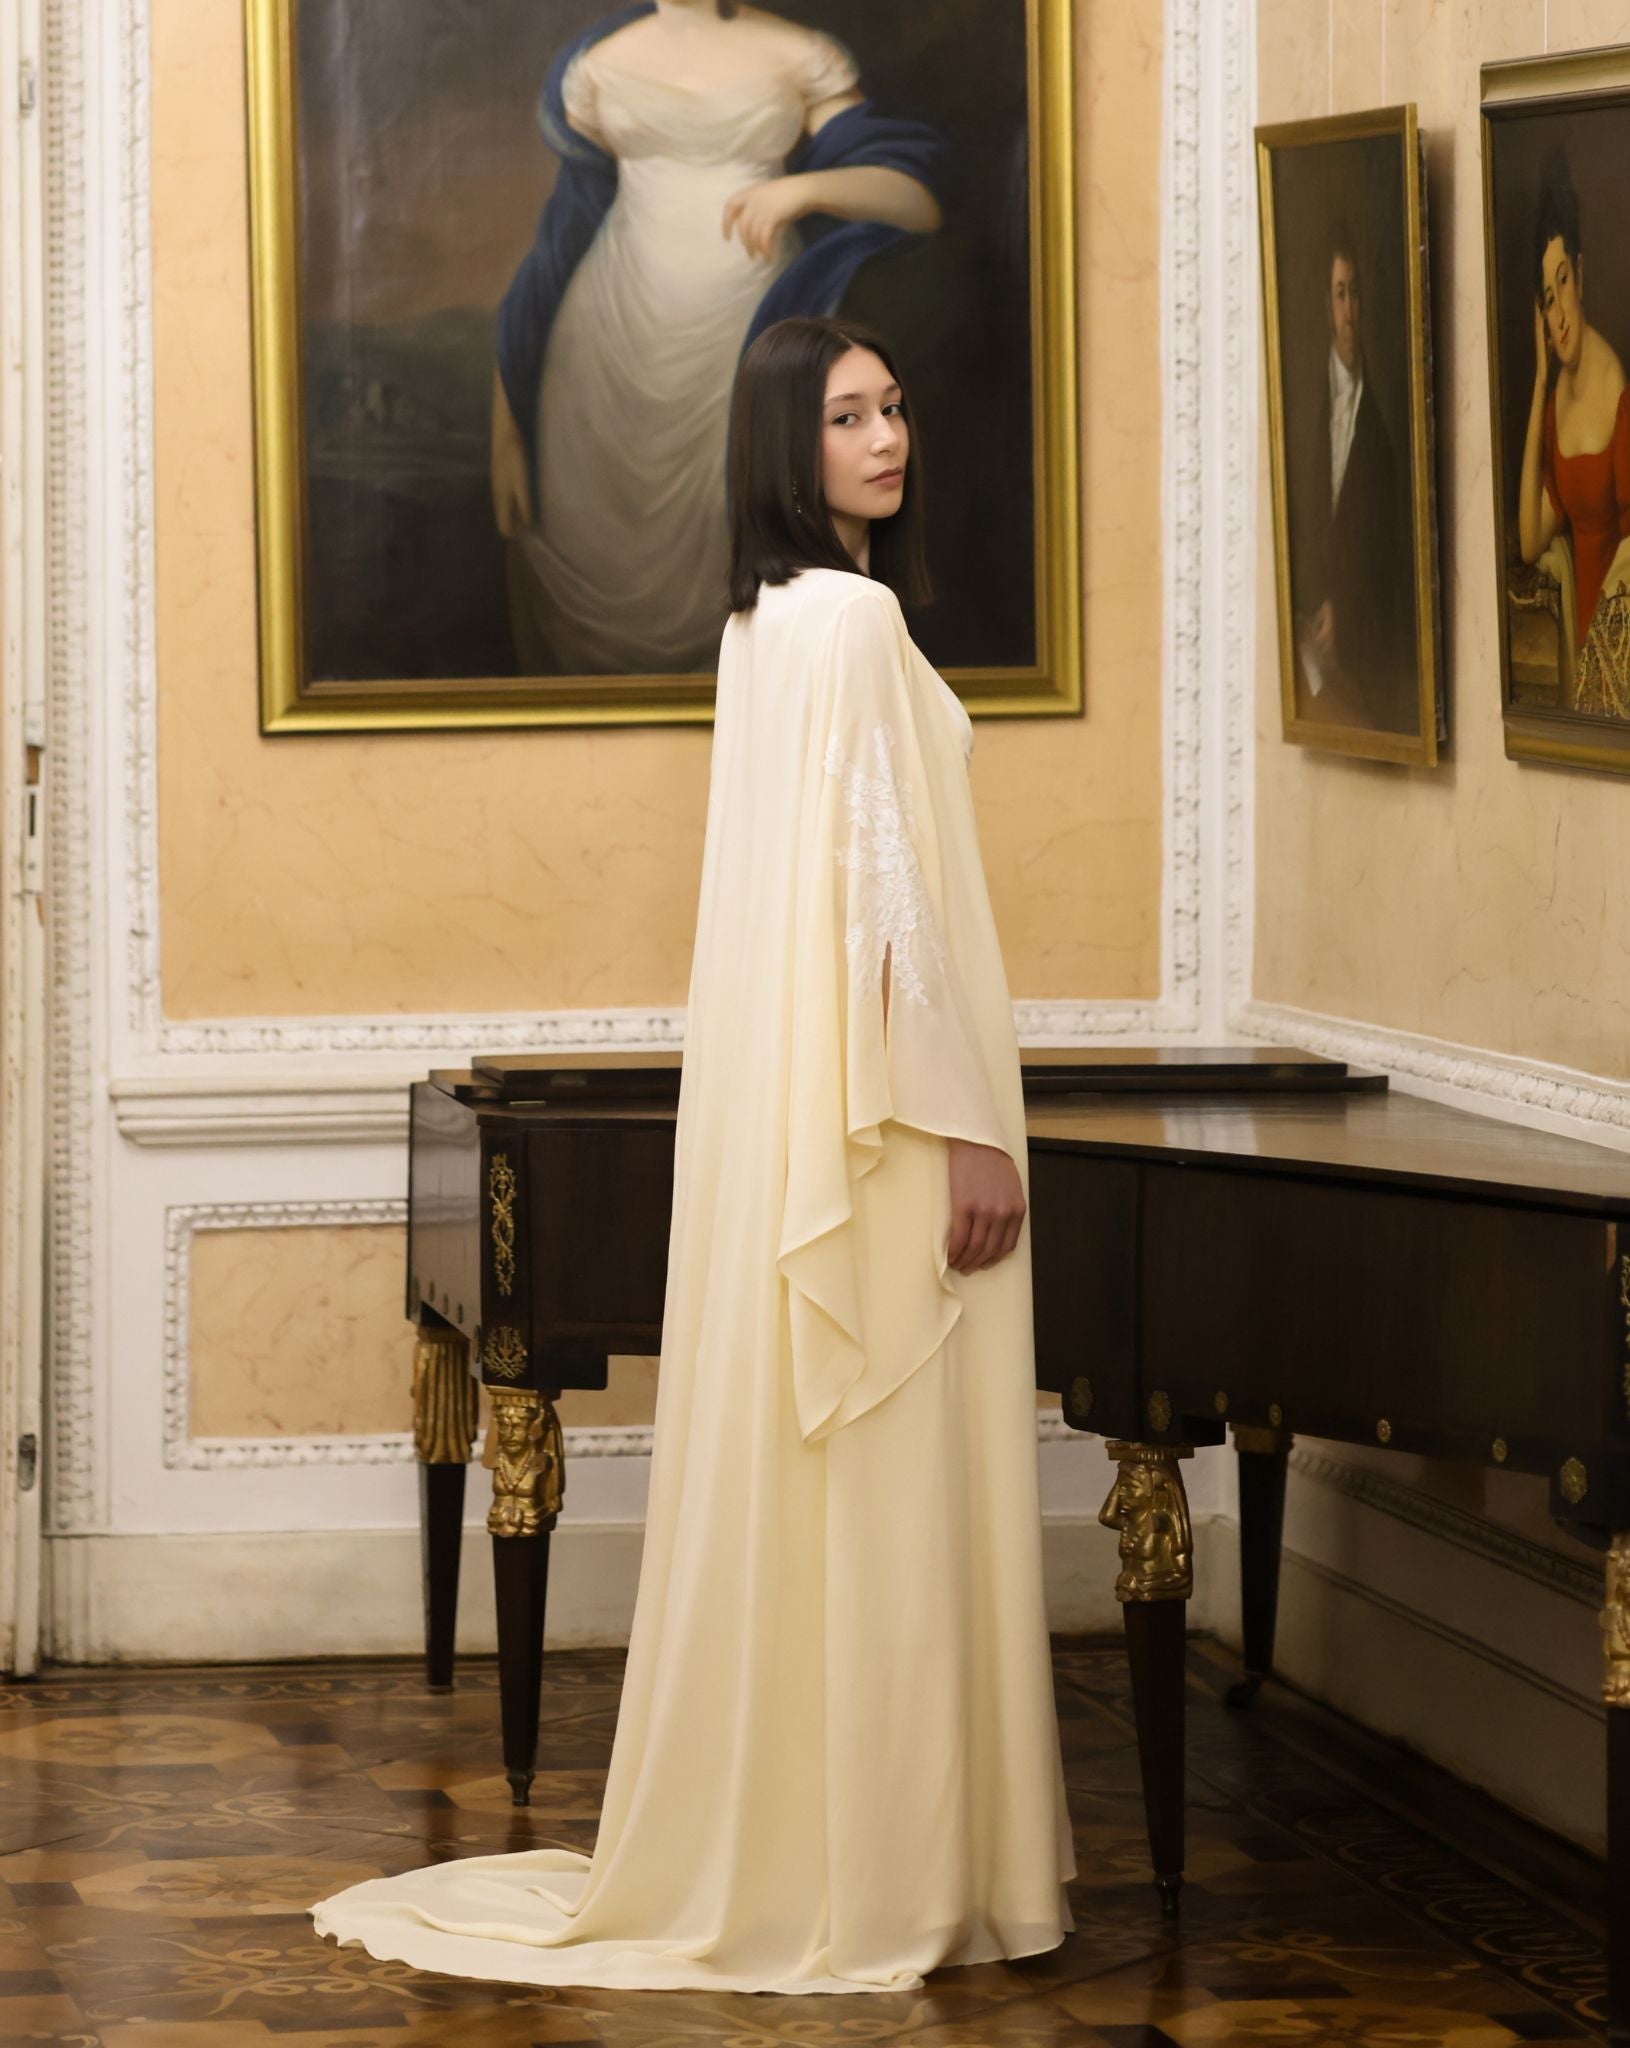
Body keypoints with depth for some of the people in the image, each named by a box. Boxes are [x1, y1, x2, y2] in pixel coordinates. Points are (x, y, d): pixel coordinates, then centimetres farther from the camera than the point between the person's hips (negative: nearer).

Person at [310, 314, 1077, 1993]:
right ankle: (879, 1871, 1)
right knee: (889, 1485, -4)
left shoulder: (764, 619, 14)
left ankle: (771, 1846, 17)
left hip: (782, 1100, 10)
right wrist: (965, 1125, -18)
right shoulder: (857, 615, -15)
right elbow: (894, 878, -19)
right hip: (880, 1100, -10)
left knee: (794, 1466, 12)